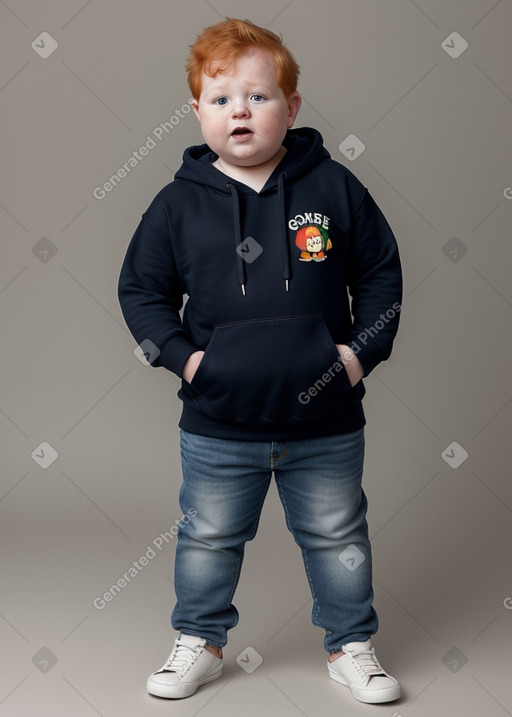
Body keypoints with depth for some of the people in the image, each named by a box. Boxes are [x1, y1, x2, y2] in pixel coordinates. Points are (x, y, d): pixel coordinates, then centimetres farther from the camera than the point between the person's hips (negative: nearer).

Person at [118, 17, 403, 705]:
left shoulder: (333, 187, -3)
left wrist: (363, 348, -5)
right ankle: (200, 641, 37)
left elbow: (381, 270, 5)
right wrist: (180, 354, -8)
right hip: (218, 423, 0)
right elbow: (140, 290, 4)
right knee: (209, 539, 16)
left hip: (326, 422, 0)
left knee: (338, 538, 14)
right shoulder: (179, 203, -4)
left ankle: (351, 646, 34)